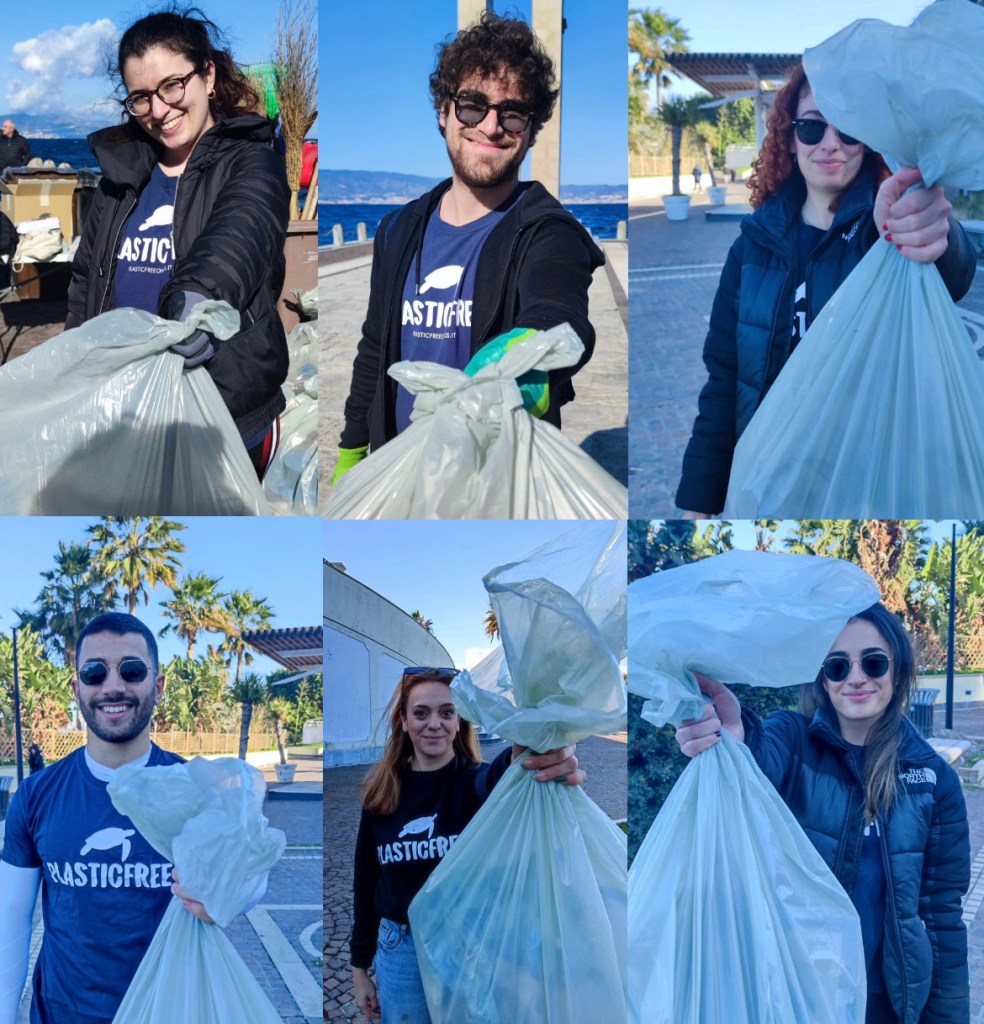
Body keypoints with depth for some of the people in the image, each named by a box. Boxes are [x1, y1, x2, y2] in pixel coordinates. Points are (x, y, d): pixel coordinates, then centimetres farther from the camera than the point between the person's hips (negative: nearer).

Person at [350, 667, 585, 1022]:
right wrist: (359, 967, 8)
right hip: (399, 951, 2)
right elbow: (365, 883, 9)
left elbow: (497, 780, -36)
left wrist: (523, 759, -60)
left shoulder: (473, 779, -9)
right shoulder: (381, 792, 1)